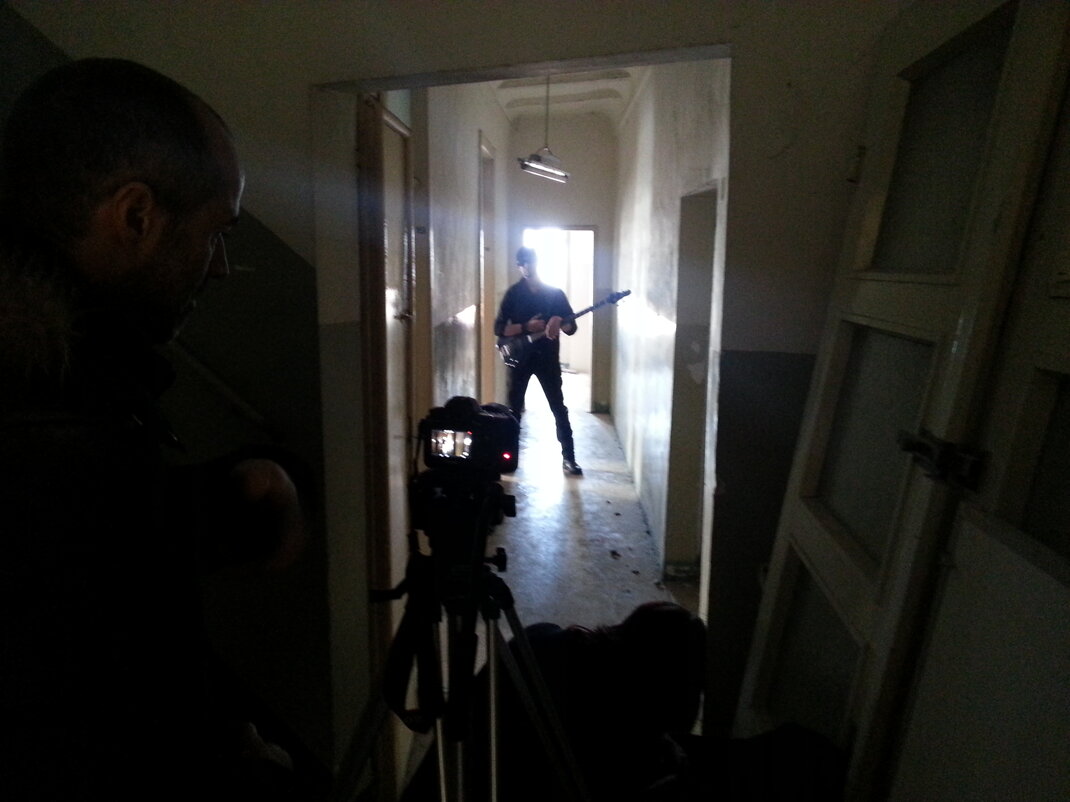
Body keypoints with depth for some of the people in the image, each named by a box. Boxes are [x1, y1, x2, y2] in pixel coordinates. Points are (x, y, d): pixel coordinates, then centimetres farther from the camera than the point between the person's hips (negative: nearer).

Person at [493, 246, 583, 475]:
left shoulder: (555, 293, 2)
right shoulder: (513, 293, 0)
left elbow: (572, 327, 0)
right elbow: (499, 328, -6)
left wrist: (559, 322, -22)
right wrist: (527, 327, -19)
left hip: (548, 357, 0)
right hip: (520, 357, 0)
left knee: (559, 408, 1)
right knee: (514, 408, 7)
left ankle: (568, 457, 9)